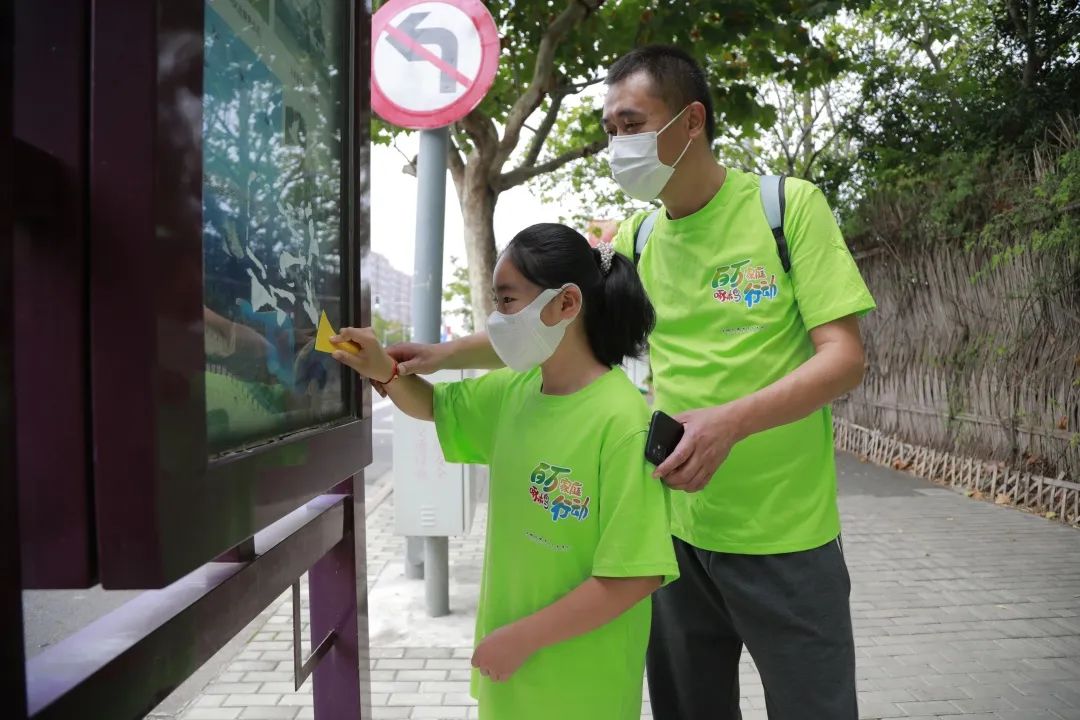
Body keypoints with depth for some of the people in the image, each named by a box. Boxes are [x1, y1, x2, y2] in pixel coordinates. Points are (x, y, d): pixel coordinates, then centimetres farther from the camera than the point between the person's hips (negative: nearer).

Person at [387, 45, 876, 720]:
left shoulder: (789, 206, -8)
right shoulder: (636, 241, 5)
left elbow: (845, 357, -13)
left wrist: (731, 419, -29)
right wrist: (445, 353, -6)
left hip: (784, 537, -4)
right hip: (679, 531, 4)